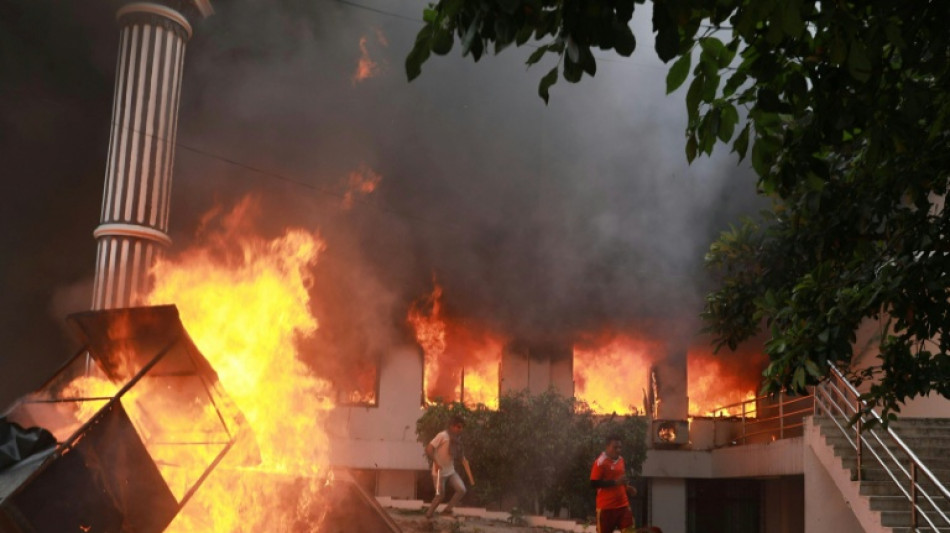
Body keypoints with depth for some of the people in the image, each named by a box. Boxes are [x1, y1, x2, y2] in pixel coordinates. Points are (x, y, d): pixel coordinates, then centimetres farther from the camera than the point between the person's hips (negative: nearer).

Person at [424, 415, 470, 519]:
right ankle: (429, 514, 20)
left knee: (461, 490, -5)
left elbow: (461, 456, 12)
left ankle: (447, 510, 8)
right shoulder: (443, 435, -17)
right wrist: (435, 463, -25)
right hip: (439, 471, -7)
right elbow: (428, 449, -21)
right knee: (440, 495, 0)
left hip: (451, 471, 7)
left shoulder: (457, 439, 5)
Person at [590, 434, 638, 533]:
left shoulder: (621, 460, 10)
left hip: (623, 505, 6)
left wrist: (627, 487, 6)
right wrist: (615, 482, -24)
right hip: (606, 506, -6)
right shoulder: (600, 462, -14)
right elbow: (594, 484, -20)